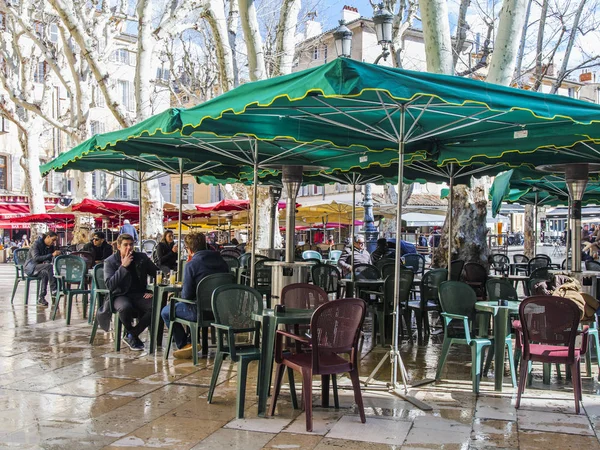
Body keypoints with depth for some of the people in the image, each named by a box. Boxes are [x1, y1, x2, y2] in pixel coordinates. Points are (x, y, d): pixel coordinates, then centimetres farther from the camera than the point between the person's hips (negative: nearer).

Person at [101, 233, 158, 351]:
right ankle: (134, 337, -9)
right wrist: (123, 266, -19)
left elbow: (157, 274, 16)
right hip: (120, 295, -3)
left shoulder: (142, 257, 7)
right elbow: (109, 285, -15)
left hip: (139, 294, 3)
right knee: (125, 307, -39)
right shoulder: (110, 262, -2)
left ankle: (131, 335, -12)